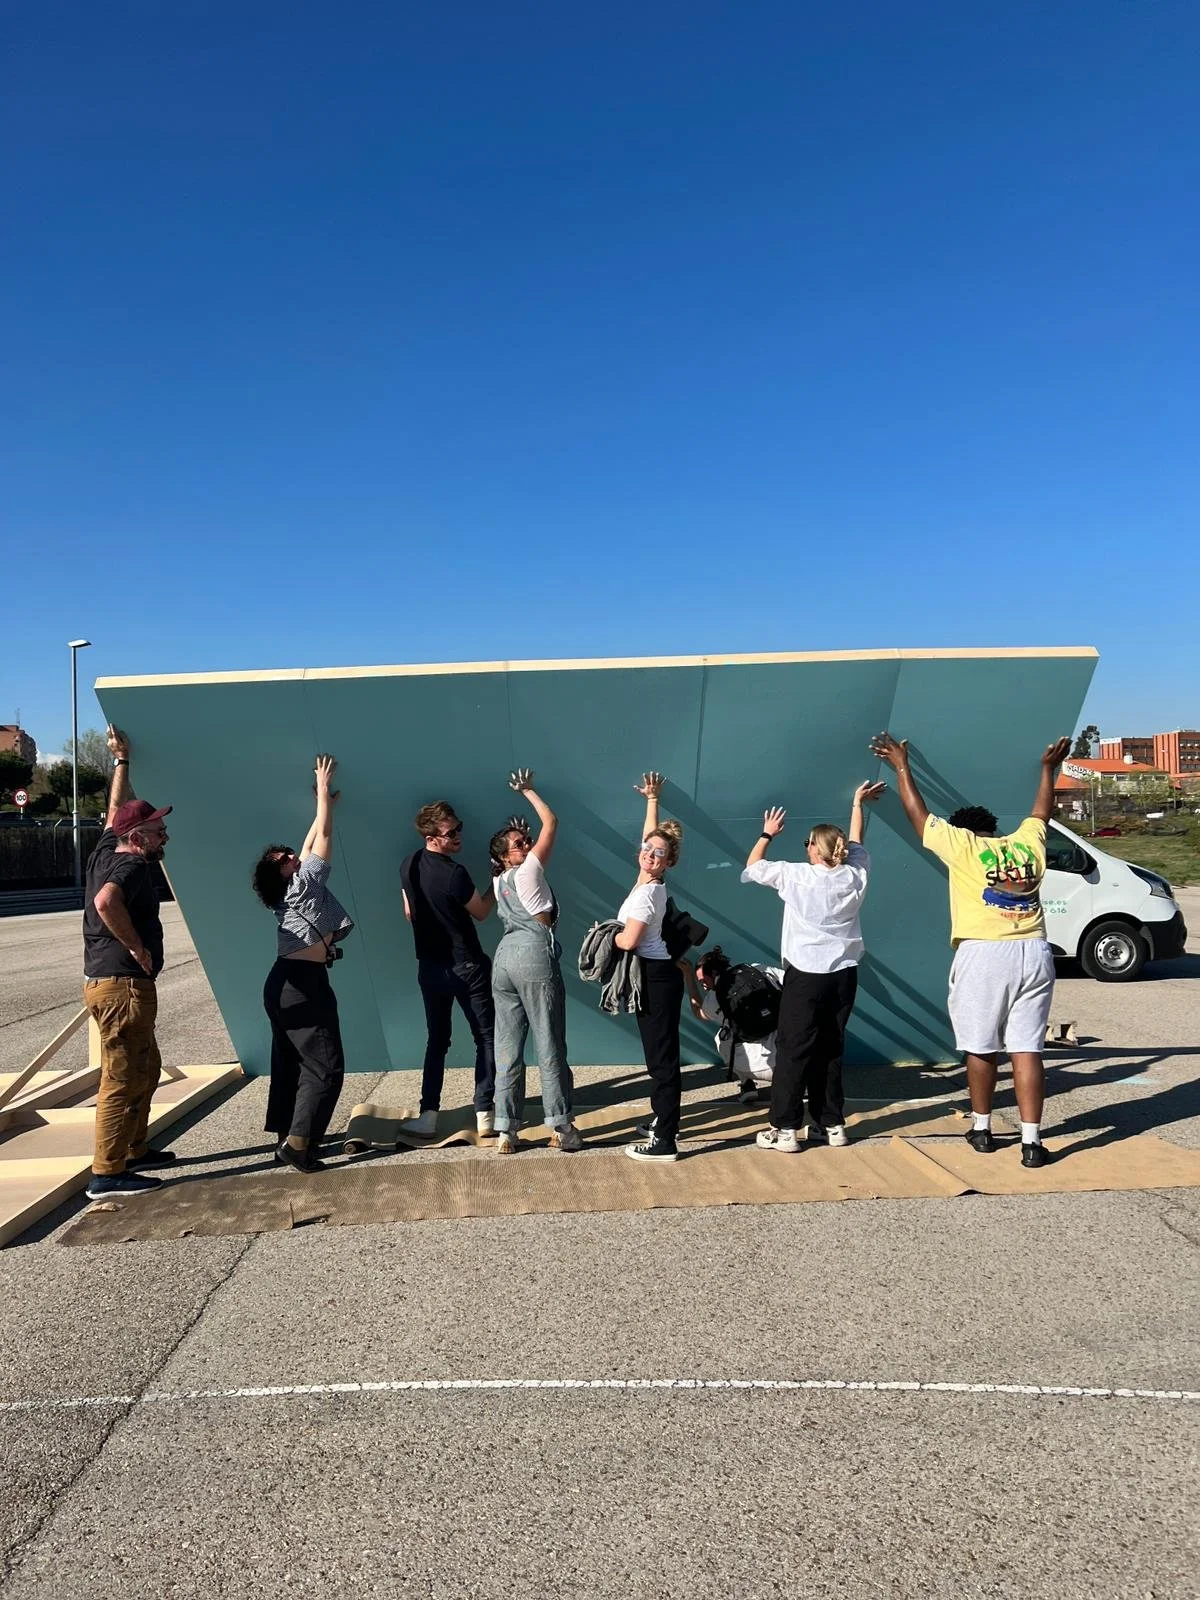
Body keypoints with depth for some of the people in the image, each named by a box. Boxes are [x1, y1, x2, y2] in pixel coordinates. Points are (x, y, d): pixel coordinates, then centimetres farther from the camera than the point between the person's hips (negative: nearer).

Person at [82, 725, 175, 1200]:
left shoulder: (106, 852, 10)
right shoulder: (133, 866, -16)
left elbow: (116, 809, 26)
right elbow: (106, 901, -36)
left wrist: (122, 760, 32)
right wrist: (137, 947, -25)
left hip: (107, 980, 10)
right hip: (123, 985, -10)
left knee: (145, 1069, 21)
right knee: (122, 1079, -5)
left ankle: (133, 1150, 30)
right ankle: (107, 1174, 0)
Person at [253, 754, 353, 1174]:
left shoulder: (292, 887, 11)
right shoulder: (304, 883, -10)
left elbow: (311, 843, 23)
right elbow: (323, 838, -7)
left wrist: (326, 803, 28)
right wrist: (323, 789, 1)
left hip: (286, 983, 10)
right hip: (304, 985, -10)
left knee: (290, 1064, 13)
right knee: (325, 1066, -5)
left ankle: (287, 1138, 20)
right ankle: (297, 1144, -8)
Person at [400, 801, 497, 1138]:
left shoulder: (409, 865, 0)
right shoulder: (454, 873, -22)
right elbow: (481, 912, -7)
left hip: (430, 967, 6)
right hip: (466, 966, -6)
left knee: (437, 1040, 15)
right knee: (486, 1038, 6)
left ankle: (428, 1116, 11)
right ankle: (485, 1114, 5)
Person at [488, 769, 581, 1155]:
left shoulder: (498, 881, 16)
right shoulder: (529, 870, -2)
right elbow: (551, 823, 3)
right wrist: (528, 791, 12)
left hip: (504, 956, 7)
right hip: (534, 953, -7)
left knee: (507, 1048, 6)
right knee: (549, 1046, -1)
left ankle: (506, 1132, 7)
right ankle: (560, 1127, 3)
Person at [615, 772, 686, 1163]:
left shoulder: (647, 893, -18)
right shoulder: (649, 881, 6)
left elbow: (628, 940, -22)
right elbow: (650, 834, 21)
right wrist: (652, 799, 23)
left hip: (656, 979, -10)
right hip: (654, 976, 10)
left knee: (662, 1057, -6)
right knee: (659, 1054, 17)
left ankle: (664, 1142, -3)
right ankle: (664, 1120, 29)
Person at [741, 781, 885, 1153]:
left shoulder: (797, 876, -10)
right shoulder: (855, 876, 1)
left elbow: (752, 868, 3)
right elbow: (856, 845, 22)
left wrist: (767, 834, 17)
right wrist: (858, 804, 35)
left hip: (806, 975, -5)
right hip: (844, 974, 5)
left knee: (793, 1052, 1)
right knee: (830, 1051, 14)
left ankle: (784, 1129, 3)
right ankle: (831, 1124, 21)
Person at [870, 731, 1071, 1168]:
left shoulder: (961, 844, 3)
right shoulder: (1028, 843, 13)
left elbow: (918, 813, 12)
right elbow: (1041, 812, 33)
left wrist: (902, 766, 21)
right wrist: (1049, 768, 46)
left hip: (983, 954, -3)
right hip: (1033, 953, 3)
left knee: (981, 1048, 10)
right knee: (1026, 1048, 2)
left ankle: (982, 1129, 23)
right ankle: (1031, 1141, 0)